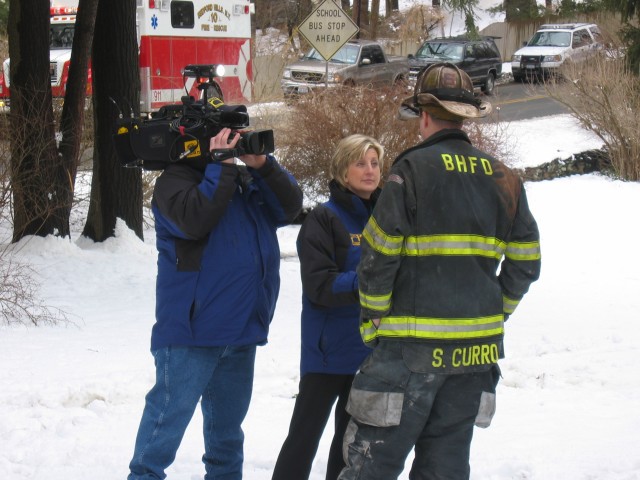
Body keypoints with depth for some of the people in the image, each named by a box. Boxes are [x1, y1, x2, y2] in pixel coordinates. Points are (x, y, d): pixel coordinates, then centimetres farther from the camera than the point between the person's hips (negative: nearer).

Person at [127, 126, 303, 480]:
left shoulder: (247, 179, 12)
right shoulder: (174, 180, -7)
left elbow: (290, 208, 1)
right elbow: (194, 219, -26)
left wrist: (262, 165, -10)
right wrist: (221, 166, -21)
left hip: (241, 330, 7)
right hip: (191, 328, -7)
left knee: (227, 418, 19)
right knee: (171, 411, -6)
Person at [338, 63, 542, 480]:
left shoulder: (414, 169, -10)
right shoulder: (503, 178, 7)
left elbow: (379, 255, -11)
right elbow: (525, 263, 10)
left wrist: (372, 322, 0)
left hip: (412, 347, -6)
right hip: (477, 349, 6)